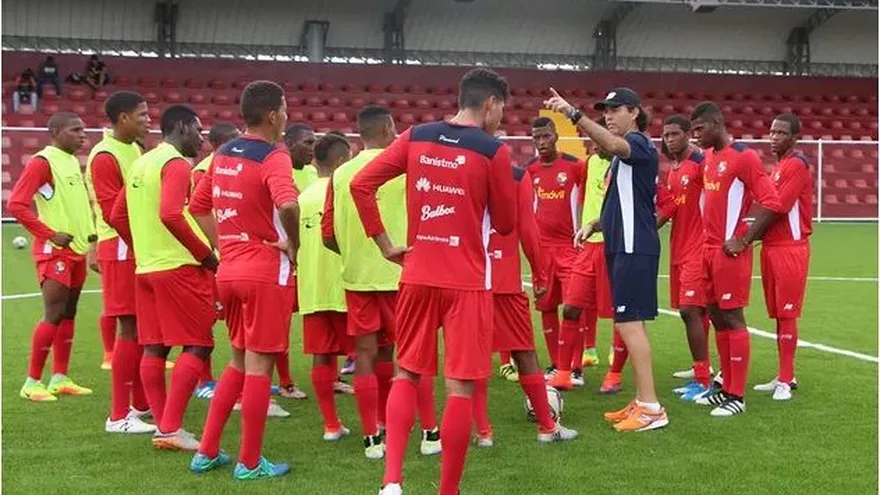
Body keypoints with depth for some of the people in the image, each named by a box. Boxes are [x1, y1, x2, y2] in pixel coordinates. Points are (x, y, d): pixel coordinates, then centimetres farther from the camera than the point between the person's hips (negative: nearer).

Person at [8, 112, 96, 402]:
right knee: (54, 314, -9)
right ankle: (32, 383, -1)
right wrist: (50, 234, -18)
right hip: (54, 251, -8)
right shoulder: (42, 162, -13)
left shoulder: (73, 161, 13)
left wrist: (90, 232, 12)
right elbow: (15, 205, -19)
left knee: (68, 314, 11)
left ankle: (60, 378, 18)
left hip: (77, 249, 9)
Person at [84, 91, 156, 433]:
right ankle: (119, 416, -3)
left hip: (140, 247, 9)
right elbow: (112, 211, -19)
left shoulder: (134, 150, 16)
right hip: (121, 249, -9)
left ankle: (141, 403, 25)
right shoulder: (105, 157, -13)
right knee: (130, 328, -8)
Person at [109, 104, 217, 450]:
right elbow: (171, 214, -24)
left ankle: (161, 426, 12)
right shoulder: (176, 163, -11)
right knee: (197, 345, -3)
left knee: (154, 348, 8)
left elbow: (117, 217, 19)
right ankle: (171, 428, -7)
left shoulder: (140, 164, 16)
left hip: (145, 267, 9)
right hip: (180, 267, -9)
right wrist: (205, 254, -16)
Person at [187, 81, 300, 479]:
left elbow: (198, 206, 18)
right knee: (259, 365, 1)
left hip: (230, 270, 8)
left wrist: (224, 246, 14)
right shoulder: (272, 157, -15)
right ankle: (250, 463, 9)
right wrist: (293, 245, -17)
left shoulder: (223, 155, 10)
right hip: (266, 272, -8)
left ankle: (207, 452, 21)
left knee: (239, 360, 20)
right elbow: (287, 204, -33)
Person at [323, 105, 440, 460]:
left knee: (366, 355, 7)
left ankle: (373, 438, 9)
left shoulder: (341, 174, 3)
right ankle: (430, 434, 10)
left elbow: (329, 235, 5)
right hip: (400, 274, -2)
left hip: (356, 276, 3)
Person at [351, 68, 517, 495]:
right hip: (466, 282, -4)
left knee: (406, 375, 16)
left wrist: (384, 244, 4)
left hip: (417, 276, 4)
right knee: (461, 388, 3)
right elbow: (505, 224, 0)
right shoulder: (493, 151, -7)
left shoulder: (415, 137, 4)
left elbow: (361, 184, 0)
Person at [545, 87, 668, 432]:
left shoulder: (639, 144, -9)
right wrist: (595, 225, 12)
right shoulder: (622, 154, 20)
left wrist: (573, 115, -43)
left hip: (635, 248, -10)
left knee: (629, 322, -11)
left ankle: (651, 408, -9)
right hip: (622, 246, 10)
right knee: (629, 323, 12)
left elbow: (614, 145, -34)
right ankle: (642, 401, 19)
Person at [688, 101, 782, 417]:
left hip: (730, 252, -8)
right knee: (716, 317, 12)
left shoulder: (743, 157, -12)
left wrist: (744, 241, -16)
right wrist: (706, 239, 12)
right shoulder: (709, 157, 13)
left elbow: (771, 204, -16)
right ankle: (727, 388, 21)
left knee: (732, 318, -4)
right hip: (709, 249, 8)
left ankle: (737, 396, 1)